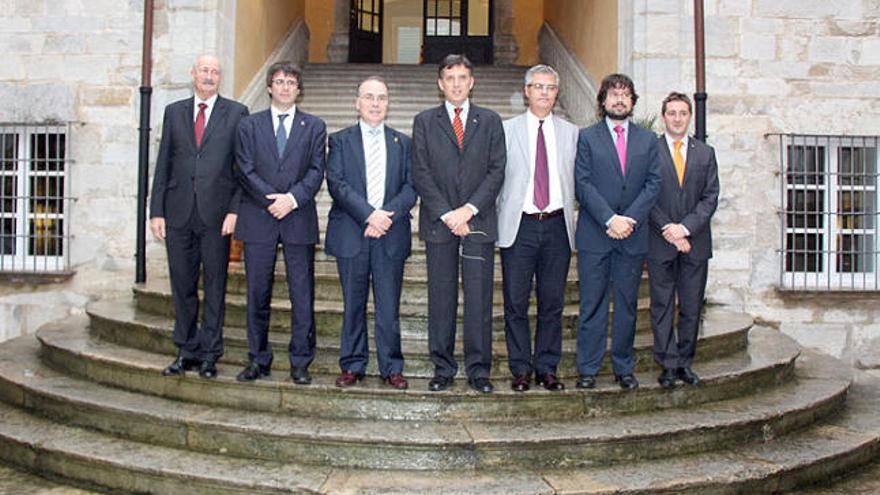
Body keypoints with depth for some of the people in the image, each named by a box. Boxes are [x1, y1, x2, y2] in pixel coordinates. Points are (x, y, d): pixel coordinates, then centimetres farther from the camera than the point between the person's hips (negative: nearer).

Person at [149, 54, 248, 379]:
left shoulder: (236, 113, 5)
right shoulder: (174, 112, 13)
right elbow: (163, 165, 11)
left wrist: (235, 209, -9)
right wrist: (156, 211, 4)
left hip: (216, 213, -3)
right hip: (179, 212, 3)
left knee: (215, 285, 3)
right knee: (182, 284, 9)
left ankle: (209, 355, 12)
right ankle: (186, 352, 20)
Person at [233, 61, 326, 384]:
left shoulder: (314, 127, 10)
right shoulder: (250, 125, 11)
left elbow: (316, 171, 1)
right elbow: (246, 171, 1)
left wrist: (293, 198, -14)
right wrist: (272, 200, -11)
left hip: (299, 220, 0)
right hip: (258, 220, 1)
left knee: (302, 294, 0)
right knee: (257, 293, 6)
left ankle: (300, 363, 9)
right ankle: (258, 360, 16)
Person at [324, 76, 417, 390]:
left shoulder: (403, 143, 13)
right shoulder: (340, 140, 7)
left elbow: (410, 187, 4)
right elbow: (336, 184, -5)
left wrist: (388, 214, -13)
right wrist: (369, 214, -16)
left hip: (391, 235, 1)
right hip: (351, 234, -1)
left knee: (389, 306, 2)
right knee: (353, 305, 6)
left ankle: (391, 367, 12)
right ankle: (353, 366, 17)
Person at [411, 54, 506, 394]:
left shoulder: (490, 121, 10)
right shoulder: (425, 122, 9)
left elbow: (497, 171, 2)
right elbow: (421, 174, 1)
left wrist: (469, 209, -10)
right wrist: (446, 214, -10)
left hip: (478, 222, 0)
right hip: (438, 223, 0)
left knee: (479, 298, 1)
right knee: (441, 298, 4)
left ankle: (479, 369, 10)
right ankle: (443, 368, 13)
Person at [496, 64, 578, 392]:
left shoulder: (570, 132, 12)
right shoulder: (506, 130, 5)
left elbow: (575, 181, 12)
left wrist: (570, 220, 5)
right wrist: (498, 221, -2)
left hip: (557, 226, 2)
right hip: (519, 226, -2)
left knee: (553, 303, 6)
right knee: (516, 303, 1)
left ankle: (547, 368, 16)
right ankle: (521, 369, 12)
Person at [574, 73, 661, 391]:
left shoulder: (648, 140, 12)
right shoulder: (587, 137, 4)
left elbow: (653, 183, 4)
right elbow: (583, 184, -5)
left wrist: (630, 218, -10)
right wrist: (609, 219, -15)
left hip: (633, 235, 2)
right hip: (594, 236, -2)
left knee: (627, 305, 8)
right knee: (592, 304, 1)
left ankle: (624, 368, 18)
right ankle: (587, 369, 10)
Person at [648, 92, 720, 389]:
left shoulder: (705, 153, 10)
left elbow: (710, 197, 3)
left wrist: (686, 227, -11)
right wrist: (667, 229, -13)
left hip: (695, 242, 3)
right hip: (660, 242, -2)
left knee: (691, 308, 7)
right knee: (662, 307, 2)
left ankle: (685, 363, 17)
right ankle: (668, 365, 10)